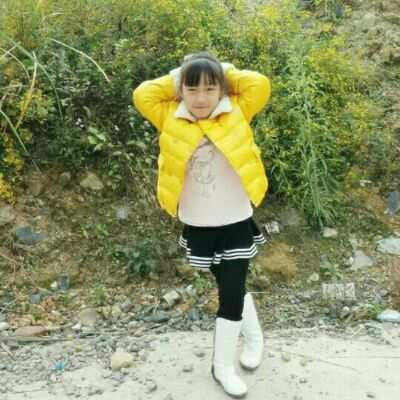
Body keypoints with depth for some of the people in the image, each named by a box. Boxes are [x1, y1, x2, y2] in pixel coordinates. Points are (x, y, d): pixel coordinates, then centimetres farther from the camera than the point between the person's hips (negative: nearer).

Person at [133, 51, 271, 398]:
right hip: (197, 226, 2)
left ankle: (223, 364, 20)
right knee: (231, 287, 18)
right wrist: (176, 78, -4)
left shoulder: (236, 114, -6)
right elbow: (142, 95, -8)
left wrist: (225, 72, -3)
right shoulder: (172, 120, -4)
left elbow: (261, 85, -13)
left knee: (231, 292, 2)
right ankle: (254, 335, 43)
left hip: (236, 224, -1)